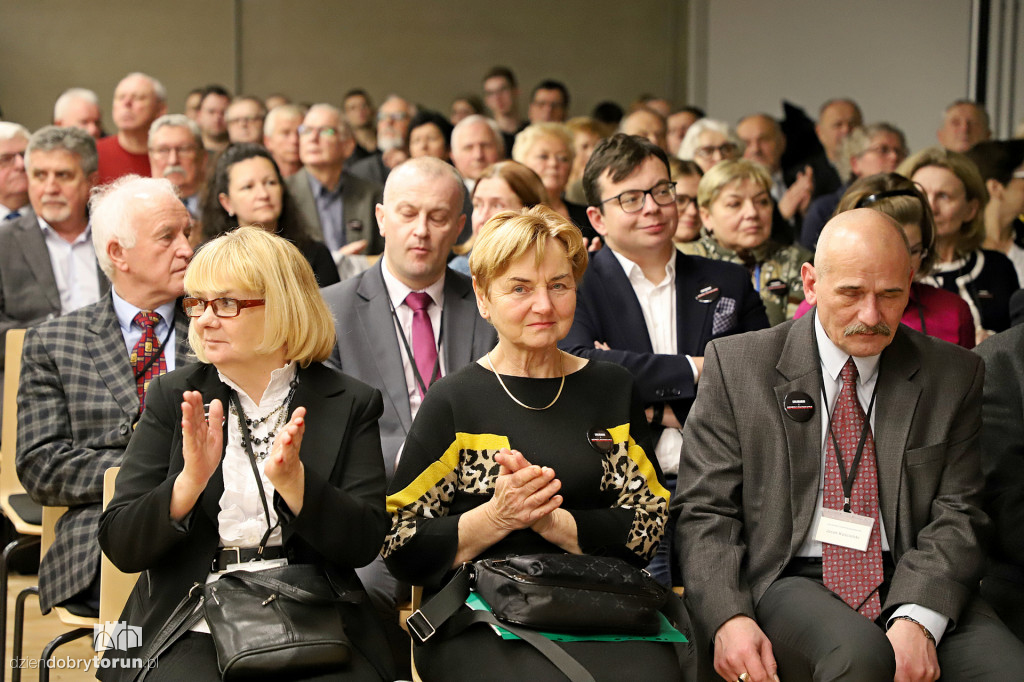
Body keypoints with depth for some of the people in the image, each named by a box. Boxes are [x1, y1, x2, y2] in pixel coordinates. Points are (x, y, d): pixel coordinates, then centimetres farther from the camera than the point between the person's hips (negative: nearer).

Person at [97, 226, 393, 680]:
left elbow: (365, 544, -3)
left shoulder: (349, 404, 6)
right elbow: (120, 548, 1)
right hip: (192, 630, 0)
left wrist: (291, 479, -19)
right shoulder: (173, 398, 8)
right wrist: (191, 479, -17)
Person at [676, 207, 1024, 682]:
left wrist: (918, 618, -17)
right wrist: (727, 618, -17)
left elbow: (956, 515, 3)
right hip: (790, 582, -2)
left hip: (915, 587, 2)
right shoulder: (736, 365, 4)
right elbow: (705, 511, 1)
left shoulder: (954, 374, 9)